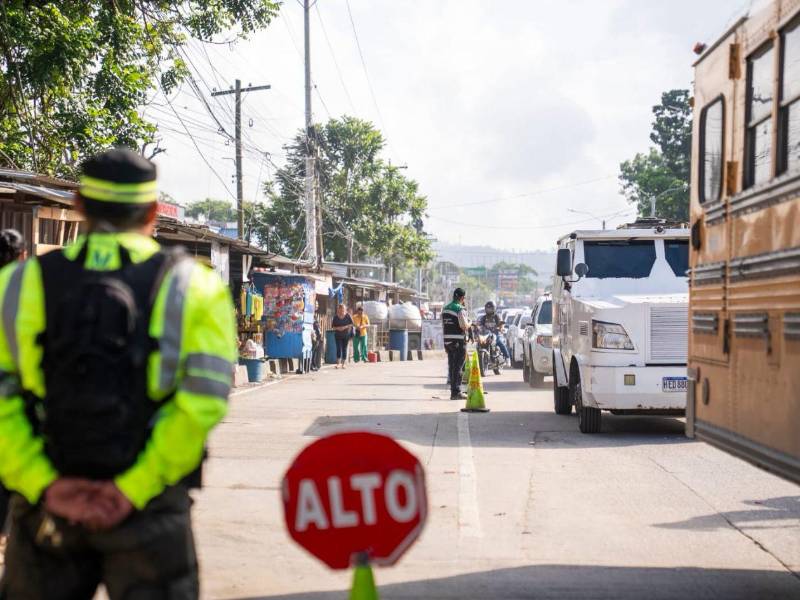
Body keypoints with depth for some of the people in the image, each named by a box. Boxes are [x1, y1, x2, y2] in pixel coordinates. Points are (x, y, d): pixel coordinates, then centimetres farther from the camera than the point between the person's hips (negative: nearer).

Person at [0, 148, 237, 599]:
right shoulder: (192, 288, -2)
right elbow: (203, 401, -13)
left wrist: (44, 485, -11)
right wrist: (134, 489, -12)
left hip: (45, 505, 2)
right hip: (148, 510, -1)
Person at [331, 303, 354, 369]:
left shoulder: (348, 315, -4)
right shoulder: (335, 317, -1)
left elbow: (351, 324, -1)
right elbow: (333, 326, 4)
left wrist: (345, 327, -15)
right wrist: (337, 328, -16)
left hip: (346, 335, 0)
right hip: (338, 335, 0)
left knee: (344, 349, 3)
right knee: (338, 348, -7)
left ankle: (343, 363, 9)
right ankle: (338, 363, -6)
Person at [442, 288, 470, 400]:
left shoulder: (445, 309, 14)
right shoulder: (460, 309, -13)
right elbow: (464, 326, -19)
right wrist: (469, 323, 4)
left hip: (448, 341, 8)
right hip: (459, 342, -8)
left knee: (452, 367, 12)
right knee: (458, 368, -5)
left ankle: (453, 391, 16)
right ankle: (456, 392, -6)